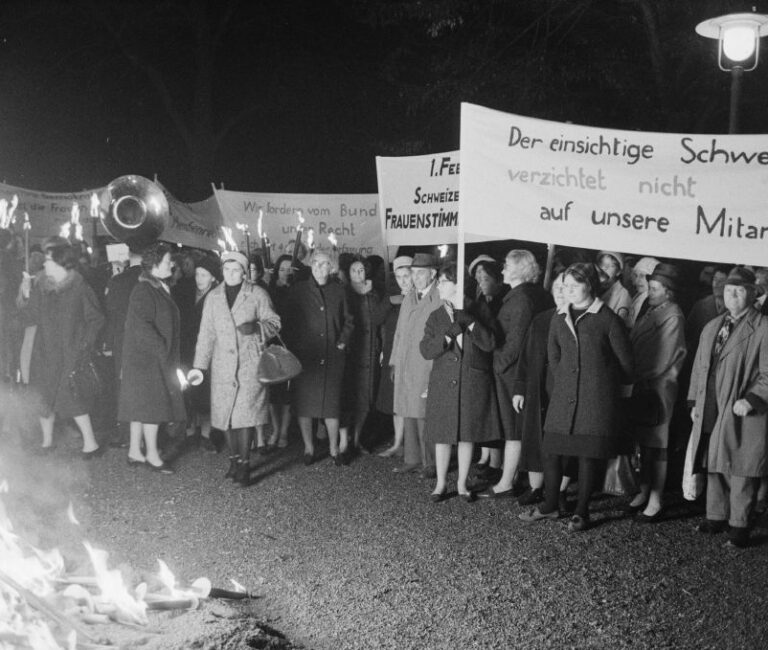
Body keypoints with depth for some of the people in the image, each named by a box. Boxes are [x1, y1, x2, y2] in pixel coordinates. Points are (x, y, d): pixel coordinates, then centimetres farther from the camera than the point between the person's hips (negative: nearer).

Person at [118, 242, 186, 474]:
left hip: (158, 358, 9)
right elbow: (141, 327, -23)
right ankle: (152, 454, 3)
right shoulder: (143, 291, -16)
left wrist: (169, 355, 15)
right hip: (147, 359, -9)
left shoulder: (160, 288, 14)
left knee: (142, 405, 12)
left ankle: (135, 452, 18)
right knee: (151, 404, -4)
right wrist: (162, 350, -19)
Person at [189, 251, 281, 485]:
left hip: (250, 362, -3)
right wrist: (199, 366, 3)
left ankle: (244, 464, -2)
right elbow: (206, 333, 9)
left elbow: (274, 323, 3)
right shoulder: (213, 297, 10)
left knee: (246, 411, -9)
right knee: (226, 412, 4)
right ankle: (234, 459, 16)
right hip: (223, 364, 3)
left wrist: (256, 327, -18)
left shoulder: (257, 294, 1)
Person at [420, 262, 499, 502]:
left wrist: (468, 320, -18)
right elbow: (425, 350, -5)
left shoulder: (479, 310, 0)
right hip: (443, 383, 1)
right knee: (442, 436, 5)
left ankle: (462, 484, 20)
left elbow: (489, 343, -10)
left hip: (473, 383, -1)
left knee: (467, 436, 7)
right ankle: (441, 484, 19)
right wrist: (451, 332, -18)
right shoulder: (436, 316, 5)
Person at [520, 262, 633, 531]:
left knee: (590, 453, 1)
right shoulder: (559, 318, 9)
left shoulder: (608, 319, -6)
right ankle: (550, 505, 21)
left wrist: (607, 385, 9)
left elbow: (625, 363, 1)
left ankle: (582, 511, 15)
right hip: (564, 396, 5)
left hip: (597, 398, -5)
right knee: (550, 449, 5)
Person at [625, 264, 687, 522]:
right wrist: (635, 380, 6)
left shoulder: (673, 316, -14)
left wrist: (640, 379, -10)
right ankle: (644, 492, 27)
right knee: (644, 442, 15)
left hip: (658, 388, -8)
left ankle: (655, 502, 6)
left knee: (656, 446, -1)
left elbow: (664, 359, -15)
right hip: (641, 386, 8)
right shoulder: (651, 311, 11)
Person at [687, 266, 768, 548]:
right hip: (711, 413, 6)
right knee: (714, 468, 14)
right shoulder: (711, 327, 16)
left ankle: (739, 525, 9)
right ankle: (716, 517, 27)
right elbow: (699, 367, 20)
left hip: (743, 413, -6)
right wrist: (695, 401, 13)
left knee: (741, 472, -1)